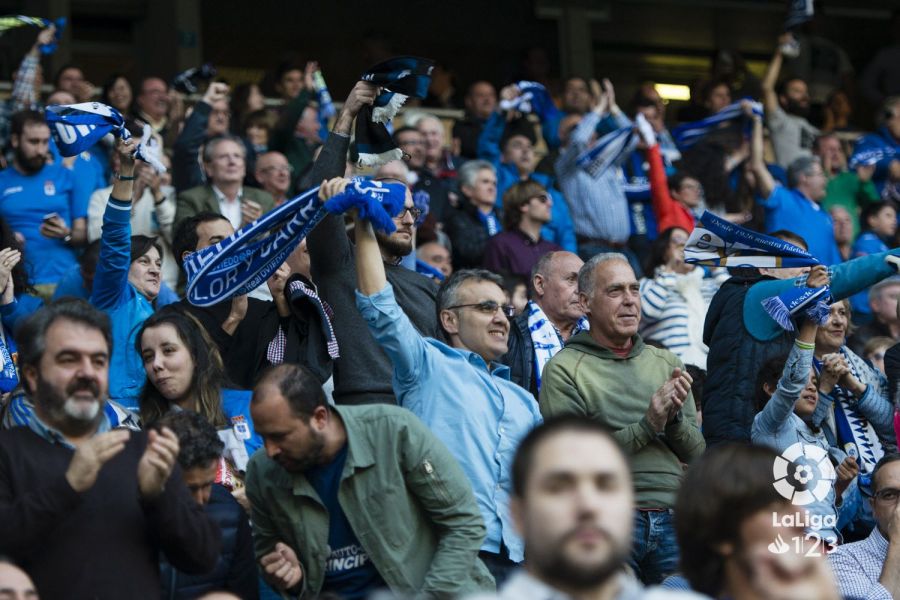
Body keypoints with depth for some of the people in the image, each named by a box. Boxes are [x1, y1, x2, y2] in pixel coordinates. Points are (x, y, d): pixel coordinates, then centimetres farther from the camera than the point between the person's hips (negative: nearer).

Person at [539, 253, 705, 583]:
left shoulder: (666, 363, 14)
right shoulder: (564, 369, -2)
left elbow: (696, 452, 12)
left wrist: (674, 418, -9)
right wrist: (647, 426, -15)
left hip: (671, 518, 5)